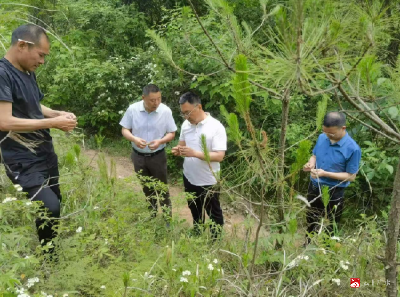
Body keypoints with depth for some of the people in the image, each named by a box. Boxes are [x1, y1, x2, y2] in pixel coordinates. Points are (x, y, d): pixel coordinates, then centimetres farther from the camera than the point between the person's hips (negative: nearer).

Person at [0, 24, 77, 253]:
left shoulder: (29, 73, 8)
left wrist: (59, 114, 3)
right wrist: (53, 122, -20)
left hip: (46, 155, 9)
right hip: (23, 161, -9)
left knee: (54, 206, 13)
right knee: (50, 207, -19)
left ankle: (49, 253, 29)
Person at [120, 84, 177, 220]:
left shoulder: (165, 111, -15)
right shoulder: (132, 109, -13)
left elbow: (171, 133, -7)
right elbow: (125, 130, -4)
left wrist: (160, 141, -27)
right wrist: (134, 139, -25)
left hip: (158, 156, -2)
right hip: (138, 156, 2)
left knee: (162, 188, 9)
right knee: (146, 187, 20)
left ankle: (168, 217, 24)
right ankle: (152, 214, 41)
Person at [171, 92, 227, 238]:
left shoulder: (216, 127, -22)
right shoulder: (186, 124, -3)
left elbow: (219, 156, -25)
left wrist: (195, 153, -34)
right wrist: (178, 150, -14)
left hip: (208, 181, -6)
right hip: (189, 178, 6)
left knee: (214, 214, 15)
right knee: (195, 211, 27)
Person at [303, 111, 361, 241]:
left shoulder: (353, 149, -22)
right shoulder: (322, 138, -7)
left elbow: (351, 176, -17)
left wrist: (325, 173, -26)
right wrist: (311, 163, -14)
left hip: (333, 193, -5)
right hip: (314, 187, 6)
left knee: (328, 227, 15)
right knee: (311, 221, 25)